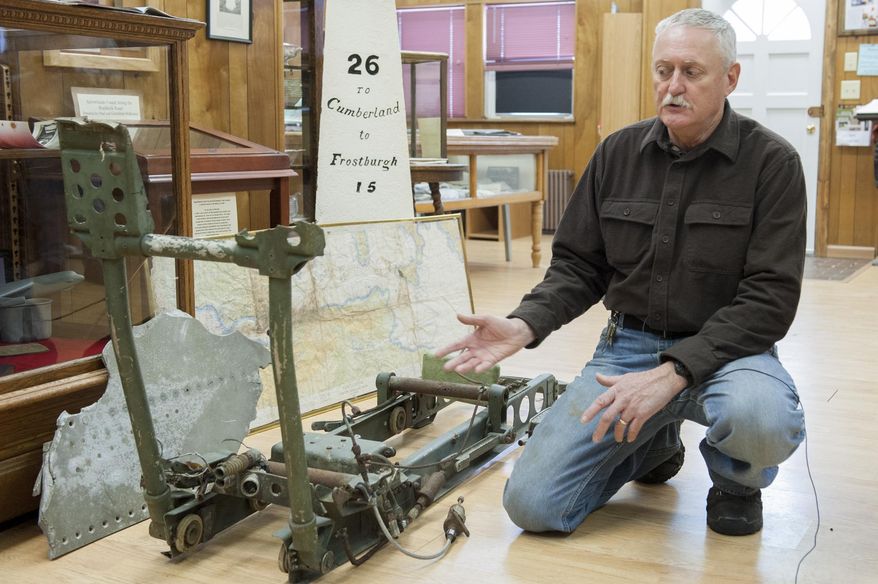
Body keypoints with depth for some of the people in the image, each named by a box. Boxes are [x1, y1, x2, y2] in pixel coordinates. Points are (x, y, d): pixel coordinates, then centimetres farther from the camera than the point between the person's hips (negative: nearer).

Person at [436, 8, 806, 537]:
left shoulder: (771, 161, -9)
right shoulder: (619, 153, 3)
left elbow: (769, 298, -15)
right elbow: (578, 265, 7)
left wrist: (671, 374, -26)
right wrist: (525, 324, -14)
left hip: (726, 350, -3)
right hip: (627, 346, 3)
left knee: (762, 417, -40)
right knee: (532, 504, -9)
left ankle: (738, 480, 1)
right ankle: (655, 443, 20)